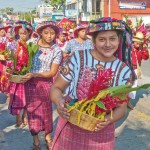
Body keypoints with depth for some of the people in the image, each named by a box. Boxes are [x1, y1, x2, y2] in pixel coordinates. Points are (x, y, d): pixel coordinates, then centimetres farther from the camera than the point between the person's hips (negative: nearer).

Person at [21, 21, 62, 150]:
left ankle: (48, 136, 30)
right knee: (32, 109, 8)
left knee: (46, 110, 10)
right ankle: (35, 139, 22)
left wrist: (34, 74, -21)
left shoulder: (57, 50, -10)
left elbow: (52, 72, -12)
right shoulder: (31, 42, -6)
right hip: (29, 82, 1)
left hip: (45, 82, -1)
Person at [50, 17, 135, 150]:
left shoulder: (124, 70, -5)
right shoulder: (78, 58, -10)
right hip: (70, 128, -1)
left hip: (101, 132, 1)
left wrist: (108, 120, -21)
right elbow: (56, 87, -4)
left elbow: (121, 107, 0)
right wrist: (59, 102, -26)